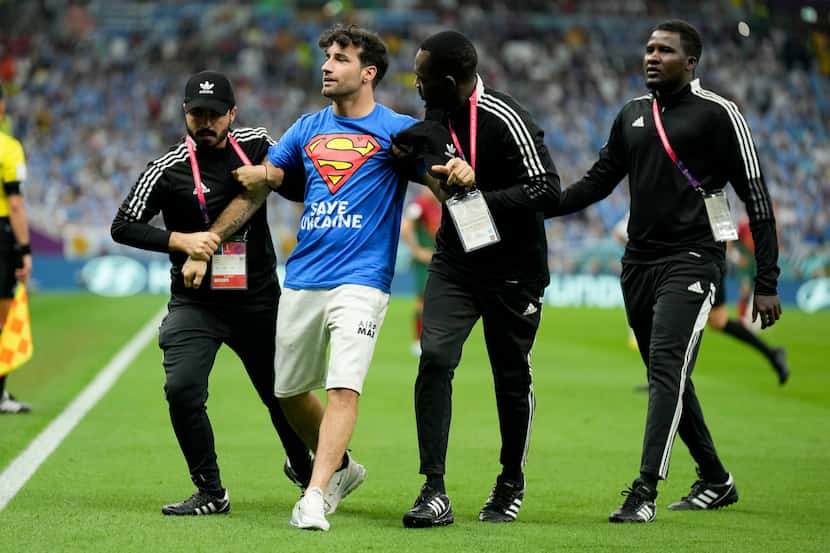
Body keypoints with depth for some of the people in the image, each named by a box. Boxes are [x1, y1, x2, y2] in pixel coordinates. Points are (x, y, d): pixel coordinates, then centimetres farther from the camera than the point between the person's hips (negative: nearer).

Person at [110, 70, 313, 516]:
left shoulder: (257, 144, 1)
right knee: (182, 389, -19)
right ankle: (211, 494, -5)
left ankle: (303, 467, 40)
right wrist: (181, 240, -20)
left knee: (281, 391, 11)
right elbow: (123, 226, -8)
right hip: (196, 301, -2)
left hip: (259, 299, 2)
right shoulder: (168, 169, -8)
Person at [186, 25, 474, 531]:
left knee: (343, 388, -19)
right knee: (289, 391, 13)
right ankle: (341, 468, 33)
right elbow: (255, 189, 18)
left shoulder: (397, 130, 0)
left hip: (360, 281, -6)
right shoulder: (308, 129, 14)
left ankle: (314, 497, -22)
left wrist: (459, 175, -34)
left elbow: (442, 185, -9)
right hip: (302, 279, 6)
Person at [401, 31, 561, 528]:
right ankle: (435, 492, -13)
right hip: (455, 260, 5)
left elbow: (548, 191, -23)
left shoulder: (506, 122, -21)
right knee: (435, 359, -12)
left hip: (512, 268, -5)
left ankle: (511, 484, 30)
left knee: (512, 376, 8)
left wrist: (479, 196, -28)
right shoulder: (437, 114, 2)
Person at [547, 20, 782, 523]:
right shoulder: (633, 115, 12)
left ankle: (645, 492, -23)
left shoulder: (717, 114, -6)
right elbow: (600, 180, 21)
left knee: (666, 367, -19)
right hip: (640, 261, 7)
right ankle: (716, 482, 26)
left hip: (691, 260, -7)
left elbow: (756, 197, -5)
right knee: (668, 379, 12)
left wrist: (767, 282, -9)